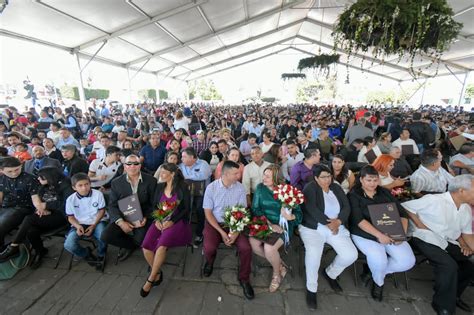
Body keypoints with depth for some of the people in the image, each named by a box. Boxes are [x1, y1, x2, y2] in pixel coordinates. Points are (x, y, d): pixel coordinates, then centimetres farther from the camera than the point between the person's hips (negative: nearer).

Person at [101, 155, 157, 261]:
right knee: (106, 236, -18)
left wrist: (146, 217, -17)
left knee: (140, 239, -24)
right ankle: (132, 245, 10)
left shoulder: (151, 180, -5)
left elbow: (154, 203, -1)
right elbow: (112, 205, -1)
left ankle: (130, 246, 16)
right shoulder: (116, 182, 0)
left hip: (142, 218, -2)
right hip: (123, 217, 2)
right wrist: (120, 222, -16)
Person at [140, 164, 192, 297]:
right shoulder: (159, 187, 12)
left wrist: (172, 221, -16)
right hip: (160, 221, 5)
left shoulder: (182, 188, -3)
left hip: (177, 221, -4)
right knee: (146, 247, -18)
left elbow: (186, 209, -5)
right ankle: (157, 272, 7)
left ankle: (150, 279, -7)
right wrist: (157, 220, -4)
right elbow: (154, 206, 14)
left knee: (161, 245, -28)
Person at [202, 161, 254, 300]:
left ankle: (244, 279, 10)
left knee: (246, 247, -20)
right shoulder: (211, 188, -12)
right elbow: (208, 213, -8)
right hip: (214, 223, -1)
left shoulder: (240, 188, -8)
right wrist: (221, 232, -15)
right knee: (209, 247, -25)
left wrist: (236, 232, -17)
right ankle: (210, 261, 16)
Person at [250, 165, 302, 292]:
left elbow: (299, 213, -10)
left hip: (283, 225, -3)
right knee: (252, 242, -21)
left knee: (269, 248, -26)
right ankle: (278, 263, 7)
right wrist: (269, 224, -20)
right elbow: (255, 209, -8)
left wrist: (290, 216, -34)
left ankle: (277, 272, 11)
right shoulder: (260, 187, -4)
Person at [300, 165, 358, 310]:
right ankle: (311, 289, -5)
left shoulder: (336, 188, 11)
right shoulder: (310, 188, -6)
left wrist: (338, 221, -14)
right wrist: (328, 223, -18)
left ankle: (330, 273, 17)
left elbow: (346, 207, 4)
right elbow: (311, 209, -17)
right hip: (312, 228, -5)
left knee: (351, 255, -15)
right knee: (313, 253, -31)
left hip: (337, 228, 5)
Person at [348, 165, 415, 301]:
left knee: (408, 261, -14)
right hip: (365, 235, -5)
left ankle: (373, 270, 12)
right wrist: (379, 235, -24)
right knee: (379, 260, -28)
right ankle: (379, 282, 10)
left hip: (390, 234, 5)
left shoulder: (385, 192, 9)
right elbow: (359, 220, -15)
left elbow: (402, 213, 6)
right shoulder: (354, 195, -6)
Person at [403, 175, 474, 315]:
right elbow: (404, 207, -19)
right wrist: (420, 225, -17)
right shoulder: (434, 200, -21)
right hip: (426, 238, -9)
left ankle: (453, 295, 28)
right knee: (449, 265, -24)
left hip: (448, 241, 9)